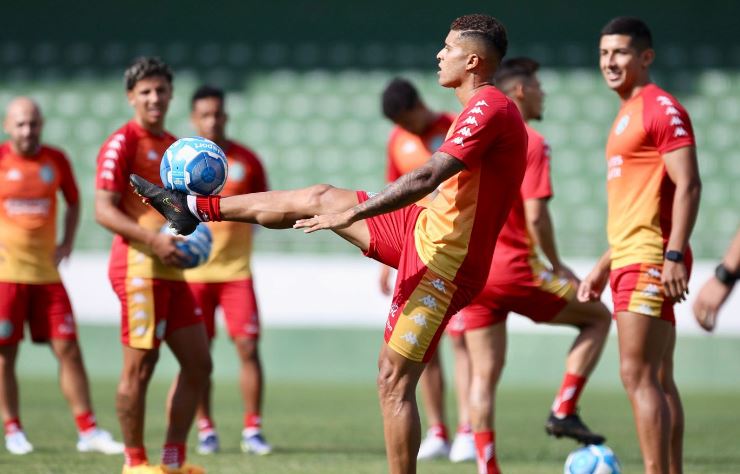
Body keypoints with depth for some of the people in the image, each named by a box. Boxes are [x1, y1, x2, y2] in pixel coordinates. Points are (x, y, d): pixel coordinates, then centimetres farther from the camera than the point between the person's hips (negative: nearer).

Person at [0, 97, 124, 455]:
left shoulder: (56, 160, 5)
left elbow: (73, 201, 20)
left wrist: (66, 243, 7)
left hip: (46, 271, 3)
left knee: (68, 349, -1)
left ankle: (88, 432, 2)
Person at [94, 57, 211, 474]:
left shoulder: (174, 146, 18)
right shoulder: (123, 143, -7)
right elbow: (104, 210, -14)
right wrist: (152, 240, -24)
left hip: (171, 271, 9)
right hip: (139, 268, -9)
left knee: (198, 363, 8)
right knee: (139, 368, -4)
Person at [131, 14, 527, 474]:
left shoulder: (490, 107, -21)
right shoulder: (486, 108, 12)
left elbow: (428, 177, -29)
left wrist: (352, 214, -27)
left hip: (443, 261, -10)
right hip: (423, 228, 10)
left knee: (395, 380, -10)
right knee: (320, 198, 13)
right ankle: (196, 207, 25)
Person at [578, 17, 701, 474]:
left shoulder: (662, 108, -9)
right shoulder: (628, 114, 21)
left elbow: (688, 185, -17)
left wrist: (674, 255, -25)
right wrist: (605, 266, 25)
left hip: (651, 262, -10)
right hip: (630, 261, 10)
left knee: (638, 376, -13)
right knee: (659, 380, 8)